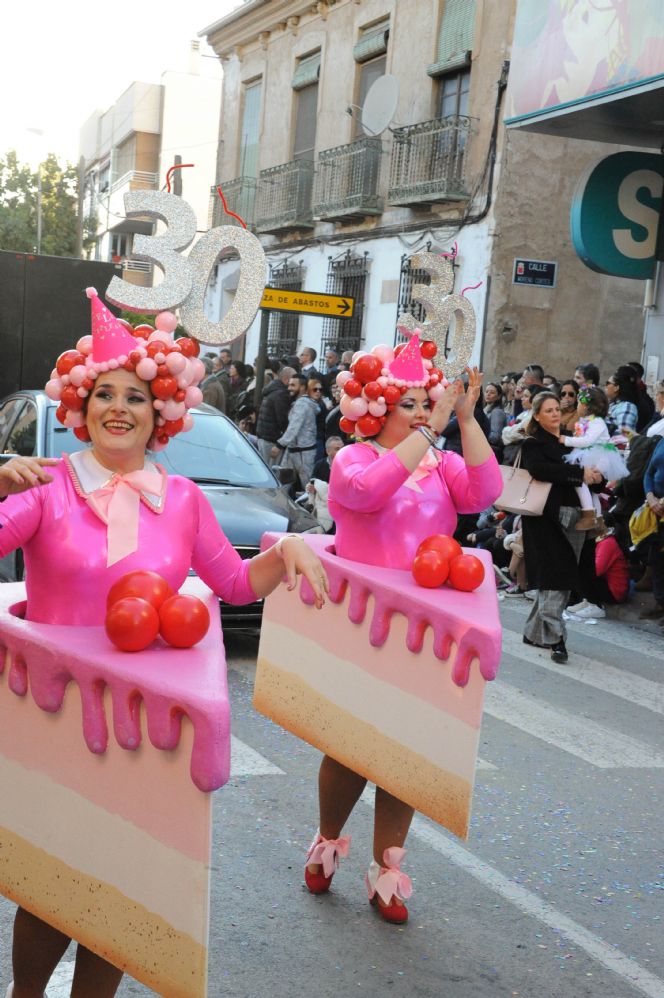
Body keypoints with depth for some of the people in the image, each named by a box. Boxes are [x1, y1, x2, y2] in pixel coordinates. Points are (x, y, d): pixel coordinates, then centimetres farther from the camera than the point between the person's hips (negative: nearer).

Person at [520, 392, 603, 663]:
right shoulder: (533, 444, -3)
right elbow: (538, 468, -24)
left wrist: (595, 476, -2)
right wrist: (580, 473, -24)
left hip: (572, 517, 6)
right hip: (547, 517, -6)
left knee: (562, 578, 8)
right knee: (554, 578, -10)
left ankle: (534, 632, 18)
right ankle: (555, 638, -8)